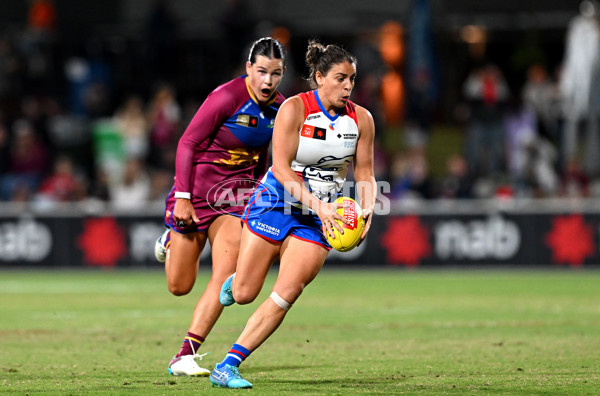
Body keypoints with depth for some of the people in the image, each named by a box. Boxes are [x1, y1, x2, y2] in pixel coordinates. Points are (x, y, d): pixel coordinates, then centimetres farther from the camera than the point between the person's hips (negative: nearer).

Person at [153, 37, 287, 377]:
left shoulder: (279, 107, -1)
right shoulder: (227, 97, -20)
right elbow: (187, 144, -16)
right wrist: (183, 198, -19)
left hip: (235, 195, 4)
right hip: (197, 188, -4)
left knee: (226, 277, -13)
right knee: (179, 286, 5)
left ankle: (185, 357, -8)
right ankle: (172, 240, 41)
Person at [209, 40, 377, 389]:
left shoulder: (361, 119, -2)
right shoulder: (294, 109, -14)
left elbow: (365, 174, 4)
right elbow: (282, 167, -18)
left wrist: (367, 210, -15)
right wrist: (318, 205, -28)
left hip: (320, 217, 3)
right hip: (276, 203, -3)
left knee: (284, 298, -11)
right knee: (243, 294, -2)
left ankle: (228, 366, -5)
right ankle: (237, 277, 37)